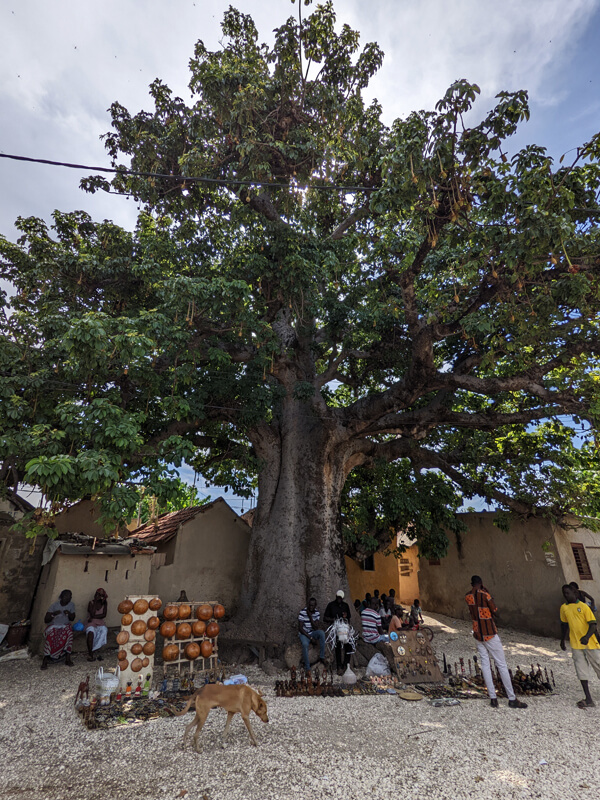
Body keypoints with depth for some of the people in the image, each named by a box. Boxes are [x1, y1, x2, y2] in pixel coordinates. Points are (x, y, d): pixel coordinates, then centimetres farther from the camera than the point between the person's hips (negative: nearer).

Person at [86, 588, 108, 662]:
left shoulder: (104, 603, 6)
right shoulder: (91, 603, 1)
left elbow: (104, 615, -3)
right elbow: (92, 614, -13)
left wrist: (94, 617, -11)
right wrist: (95, 602, -12)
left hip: (101, 623, 2)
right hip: (91, 623, -2)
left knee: (103, 631, -32)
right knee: (91, 633, -36)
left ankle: (92, 652, -21)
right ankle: (90, 654, -23)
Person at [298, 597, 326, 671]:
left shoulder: (317, 613, -5)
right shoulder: (302, 612, -17)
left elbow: (315, 628, -13)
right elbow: (300, 628, -16)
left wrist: (310, 616, -23)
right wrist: (310, 637, -20)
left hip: (312, 632, 3)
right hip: (303, 633, -3)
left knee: (322, 632, -27)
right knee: (305, 644, -35)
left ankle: (322, 657, -18)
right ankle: (307, 667, -24)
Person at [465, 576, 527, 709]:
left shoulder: (467, 596, -1)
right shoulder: (485, 595, -18)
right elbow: (495, 612, -8)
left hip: (477, 634, 5)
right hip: (489, 634, -5)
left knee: (485, 664, 9)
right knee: (502, 665, 6)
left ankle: (493, 698, 10)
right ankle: (512, 699, 13)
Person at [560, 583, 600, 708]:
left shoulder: (583, 606, -10)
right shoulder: (563, 608, 4)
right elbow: (564, 625, 15)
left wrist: (587, 636, -30)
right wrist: (562, 640, 22)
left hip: (590, 642, -3)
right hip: (576, 645, 4)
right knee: (581, 671, 3)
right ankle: (588, 700, 9)